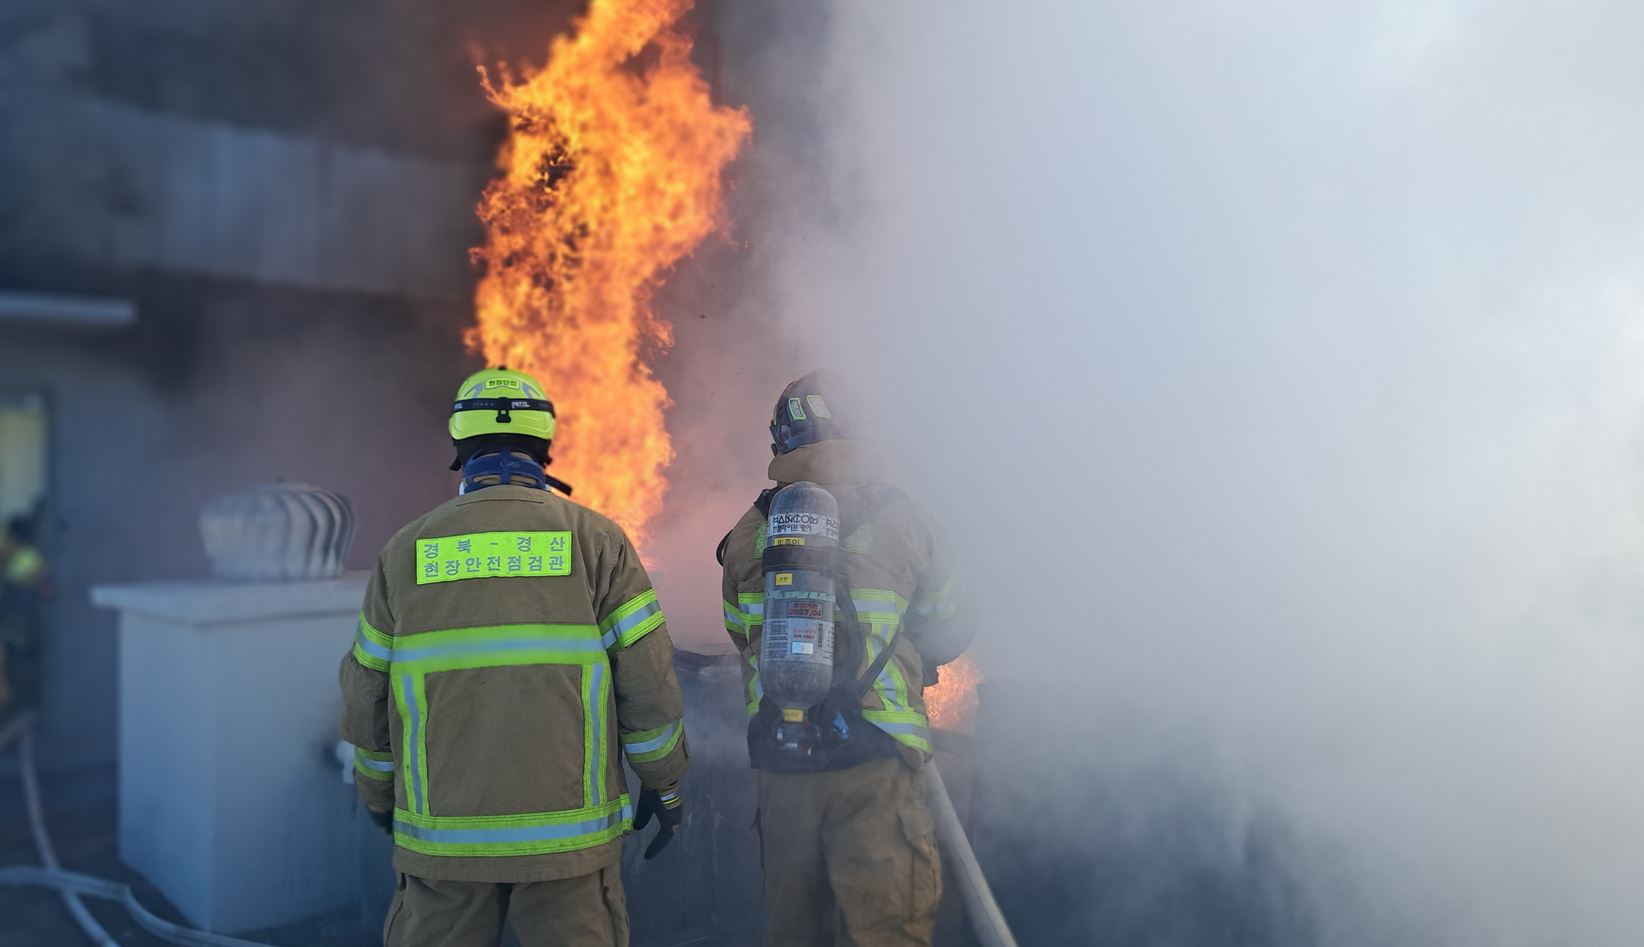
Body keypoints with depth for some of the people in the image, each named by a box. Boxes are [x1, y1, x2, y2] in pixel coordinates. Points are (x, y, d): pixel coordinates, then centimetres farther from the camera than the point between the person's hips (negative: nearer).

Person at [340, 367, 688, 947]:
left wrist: (380, 792, 23)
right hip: (567, 829, -2)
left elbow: (367, 691, 9)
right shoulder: (594, 538, -2)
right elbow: (648, 676, -4)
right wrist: (665, 783, 8)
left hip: (444, 831, 2)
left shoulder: (407, 549, 4)